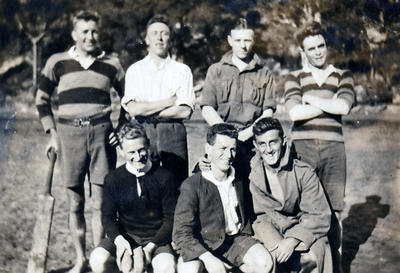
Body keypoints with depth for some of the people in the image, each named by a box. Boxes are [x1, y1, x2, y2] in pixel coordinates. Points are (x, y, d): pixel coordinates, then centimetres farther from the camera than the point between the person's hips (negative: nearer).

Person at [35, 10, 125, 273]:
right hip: (69, 133, 1)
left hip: (101, 132, 0)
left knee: (101, 201, -2)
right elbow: (42, 99, 14)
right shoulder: (57, 62, 7)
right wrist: (53, 133, 7)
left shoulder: (111, 63, 8)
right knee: (76, 202, 6)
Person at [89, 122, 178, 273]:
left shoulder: (165, 177, -5)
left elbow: (171, 219, -2)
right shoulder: (113, 179, 1)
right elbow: (108, 216, 4)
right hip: (125, 236, 2)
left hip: (156, 238, -2)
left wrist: (150, 246, -15)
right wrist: (118, 239, -17)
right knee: (98, 261, -25)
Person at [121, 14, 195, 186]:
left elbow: (185, 111, -4)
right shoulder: (135, 70, 8)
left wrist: (148, 112, -6)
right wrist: (168, 101, -6)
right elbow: (132, 108, -5)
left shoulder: (182, 70, 7)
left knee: (177, 184, -1)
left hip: (173, 134, 0)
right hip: (142, 133, 0)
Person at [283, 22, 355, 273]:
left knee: (333, 210, 4)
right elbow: (295, 113, -8)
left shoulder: (343, 76, 13)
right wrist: (330, 104, -3)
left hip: (333, 147, 1)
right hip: (302, 146, -1)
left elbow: (344, 107, -8)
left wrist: (310, 100, -2)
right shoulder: (295, 78, 10)